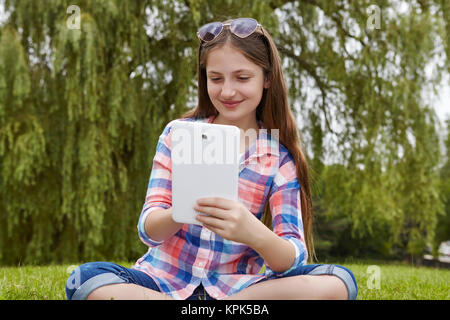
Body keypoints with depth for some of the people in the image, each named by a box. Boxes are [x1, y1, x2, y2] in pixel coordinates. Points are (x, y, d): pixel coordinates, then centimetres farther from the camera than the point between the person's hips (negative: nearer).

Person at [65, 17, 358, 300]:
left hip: (233, 286, 0)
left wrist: (255, 234, -35)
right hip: (165, 279, 1)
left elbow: (294, 258, -11)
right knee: (85, 279, -29)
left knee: (338, 282, -23)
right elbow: (148, 230, -5)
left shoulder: (280, 158, 0)